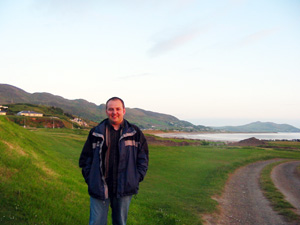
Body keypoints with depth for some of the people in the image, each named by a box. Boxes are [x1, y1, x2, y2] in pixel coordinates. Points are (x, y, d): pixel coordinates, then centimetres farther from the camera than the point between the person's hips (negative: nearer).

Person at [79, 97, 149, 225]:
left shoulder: (135, 133, 3)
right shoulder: (96, 133, 3)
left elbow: (143, 157, 8)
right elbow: (85, 158, 8)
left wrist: (137, 178, 0)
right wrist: (89, 179, -1)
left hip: (124, 188, 1)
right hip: (99, 188, 0)